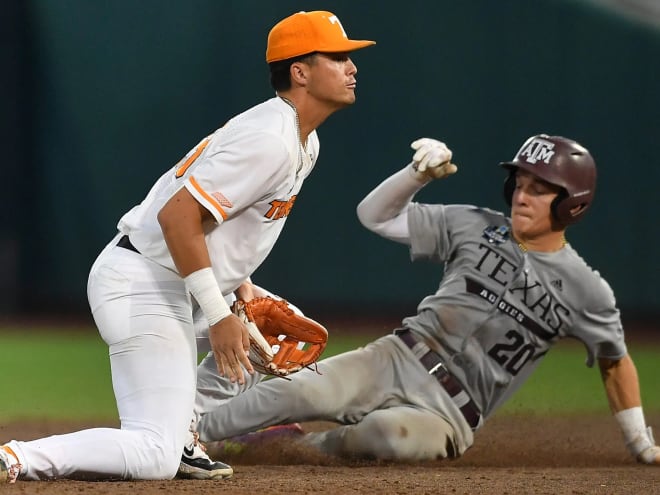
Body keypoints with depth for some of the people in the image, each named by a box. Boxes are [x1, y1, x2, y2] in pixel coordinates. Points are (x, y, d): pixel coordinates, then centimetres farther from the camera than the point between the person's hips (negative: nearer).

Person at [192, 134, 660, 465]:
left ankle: (305, 446, -15)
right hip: (396, 360, 2)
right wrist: (419, 174, -12)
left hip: (451, 414, -2)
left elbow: (616, 362, 12)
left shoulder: (586, 291, -1)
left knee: (393, 432, -39)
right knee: (292, 393, -26)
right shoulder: (476, 227, 5)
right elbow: (376, 215, 6)